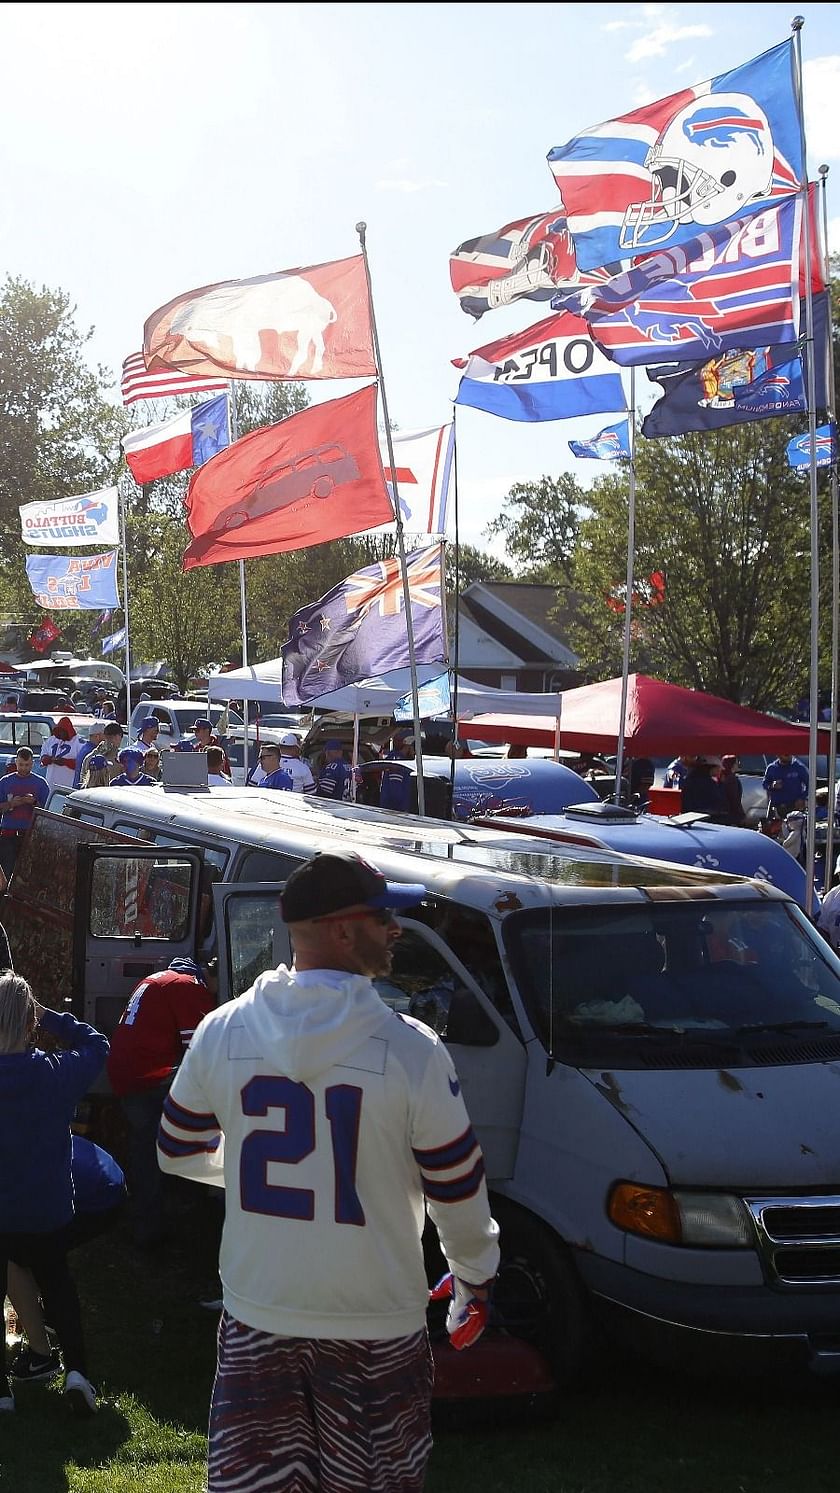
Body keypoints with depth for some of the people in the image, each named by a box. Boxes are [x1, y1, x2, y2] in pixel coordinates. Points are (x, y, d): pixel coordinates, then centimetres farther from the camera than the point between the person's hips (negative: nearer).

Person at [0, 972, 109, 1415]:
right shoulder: (57, 1073, -14)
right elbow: (96, 1046, 4)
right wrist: (49, 1016, 0)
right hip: (45, 1211, 2)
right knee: (57, 1285, 24)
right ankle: (76, 1369, 8)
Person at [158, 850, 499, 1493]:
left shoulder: (222, 1032, -4)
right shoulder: (411, 1051, -15)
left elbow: (179, 1153, 11)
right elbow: (458, 1192, -6)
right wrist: (475, 1277, 13)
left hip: (255, 1319, 3)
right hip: (375, 1322, -3)